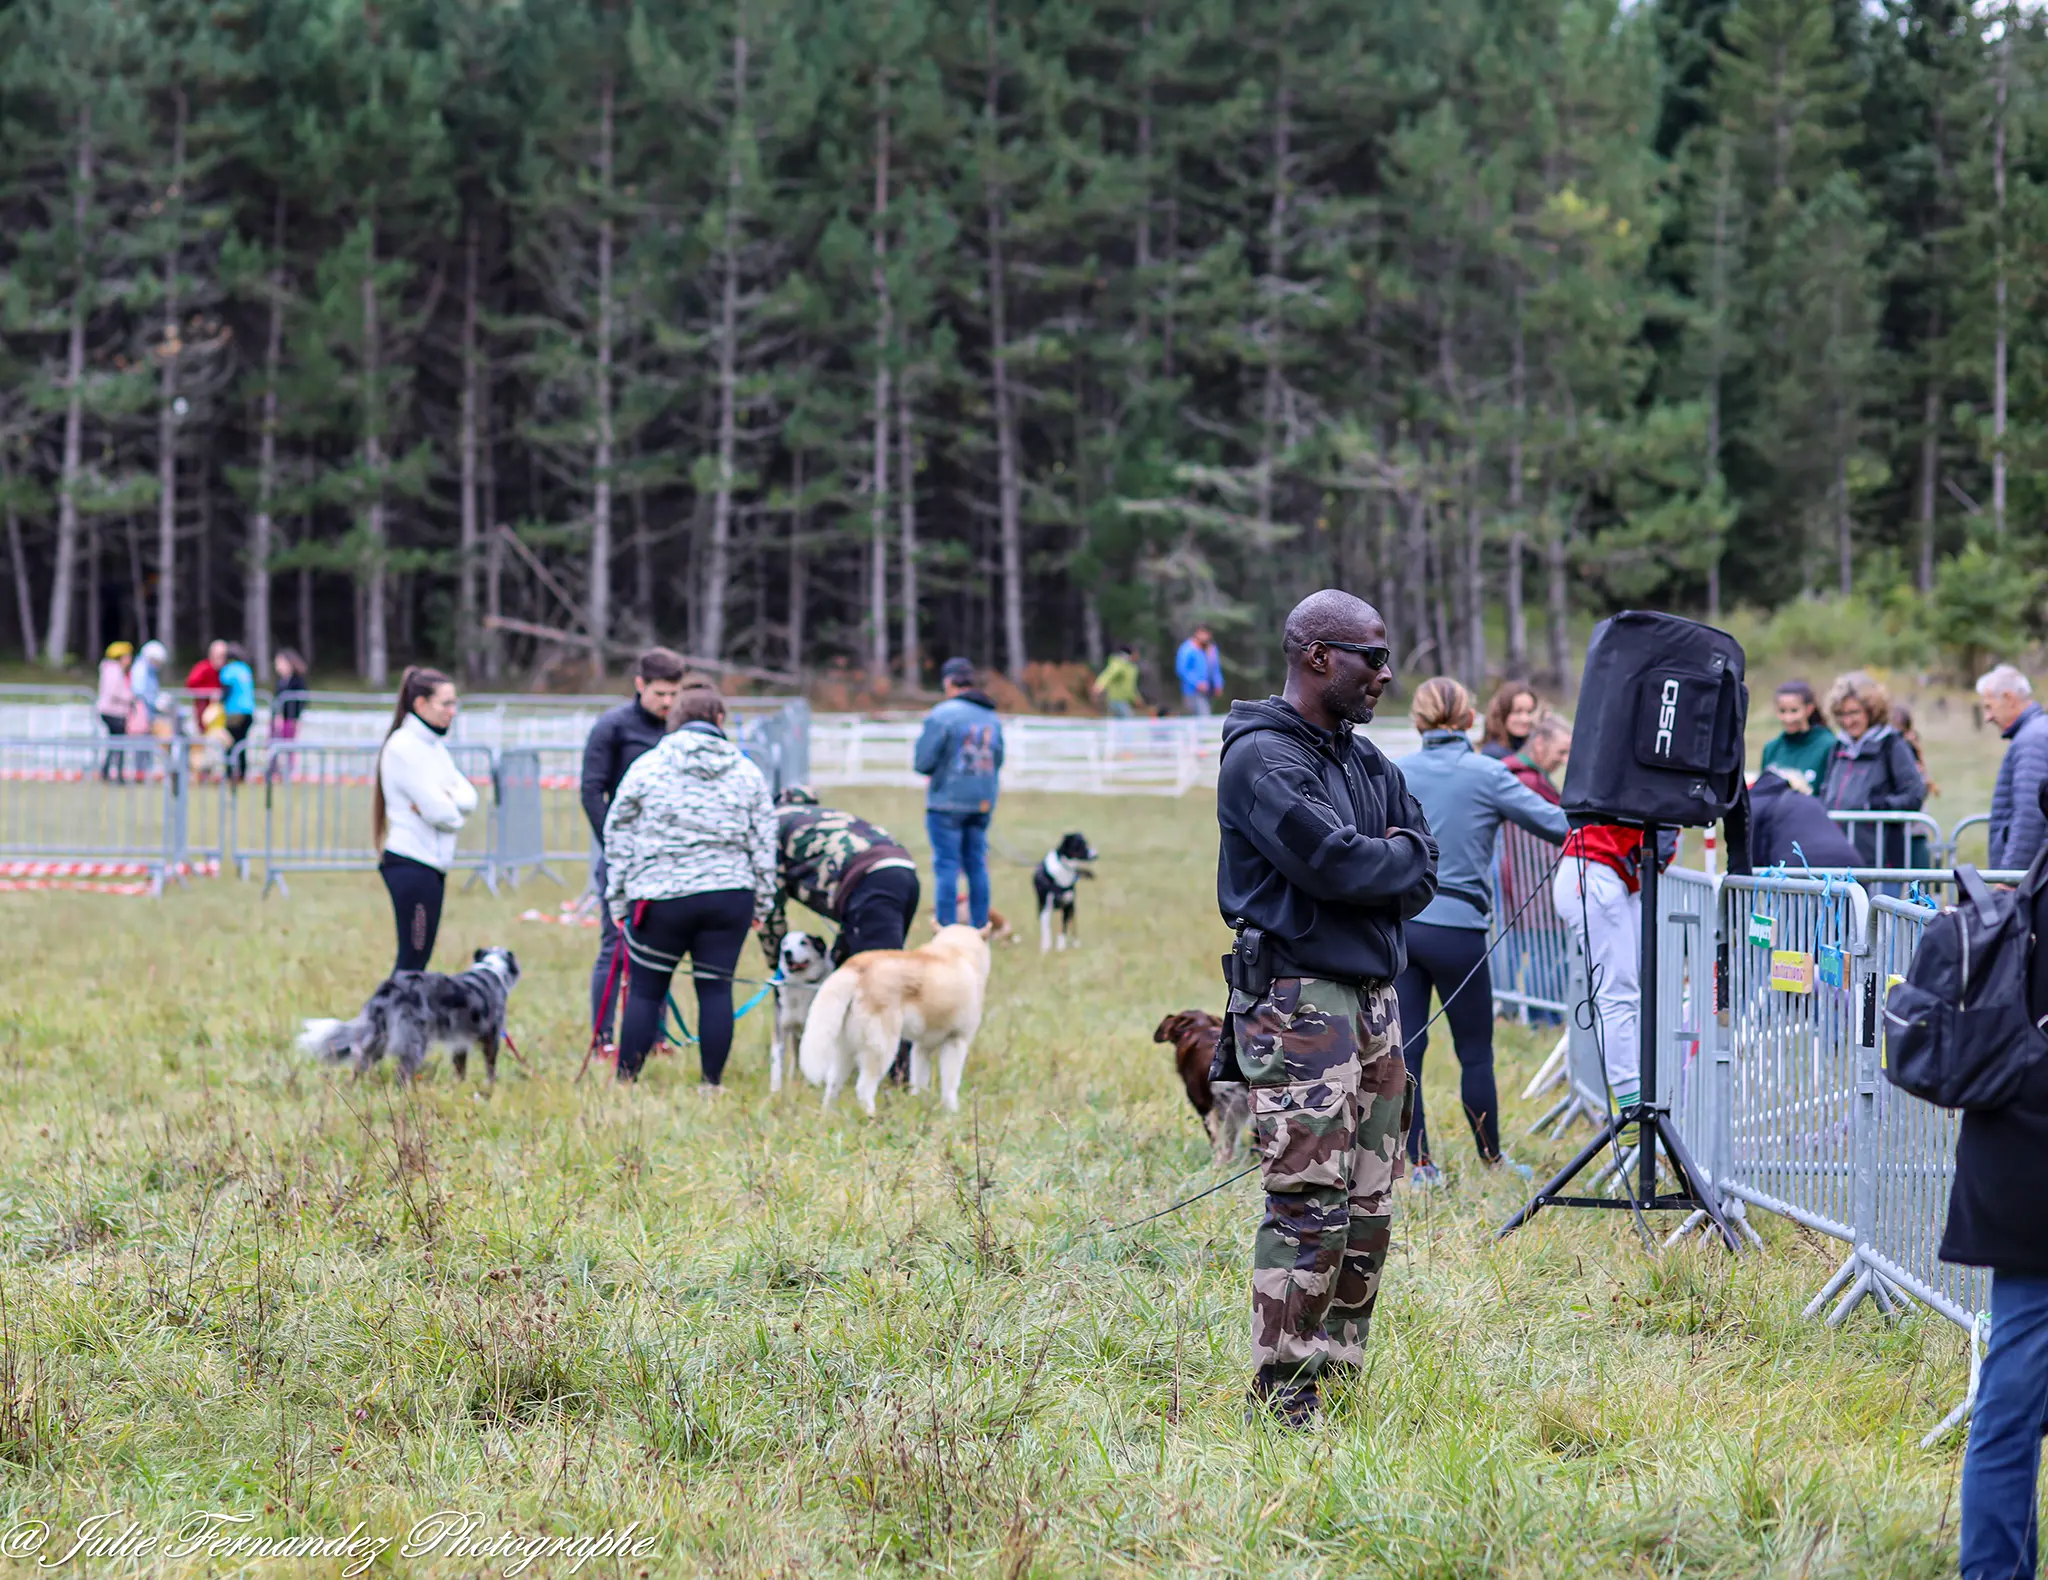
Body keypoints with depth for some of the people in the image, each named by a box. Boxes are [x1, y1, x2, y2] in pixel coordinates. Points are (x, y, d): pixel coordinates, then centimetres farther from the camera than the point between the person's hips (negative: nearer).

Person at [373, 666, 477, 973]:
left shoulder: (434, 746, 15)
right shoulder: (404, 746, -13)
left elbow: (469, 797, 5)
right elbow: (439, 812, -18)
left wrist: (444, 798, -14)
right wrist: (454, 809, 3)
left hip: (433, 864, 9)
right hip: (411, 863, -9)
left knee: (418, 959, 8)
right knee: (412, 959, -8)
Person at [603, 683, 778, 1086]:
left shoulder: (647, 766, 2)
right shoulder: (747, 772, 8)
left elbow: (619, 837, 5)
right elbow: (763, 841, 10)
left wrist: (617, 899, 11)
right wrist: (762, 899, 18)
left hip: (661, 897, -2)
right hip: (729, 897, 2)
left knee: (645, 991, 5)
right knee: (716, 989, 4)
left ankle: (626, 1079, 7)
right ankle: (713, 1083, 4)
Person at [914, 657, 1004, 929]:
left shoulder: (942, 715, -12)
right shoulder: (992, 717, 10)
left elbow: (923, 762, -12)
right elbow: (997, 761, 15)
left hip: (948, 802, -6)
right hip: (983, 803, 6)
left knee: (946, 865, -3)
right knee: (977, 865, 12)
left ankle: (947, 928, -6)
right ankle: (979, 928, 13)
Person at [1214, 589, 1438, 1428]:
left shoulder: (1364, 760, 18)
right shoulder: (1263, 758, -10)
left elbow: (1423, 870, 12)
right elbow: (1330, 860, -21)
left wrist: (1376, 870, -8)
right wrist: (1396, 859, -3)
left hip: (1372, 996, 9)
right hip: (1297, 1001, -9)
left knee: (1369, 1206, 9)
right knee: (1310, 1205, -12)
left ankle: (1339, 1376, 16)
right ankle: (1283, 1398, -9)